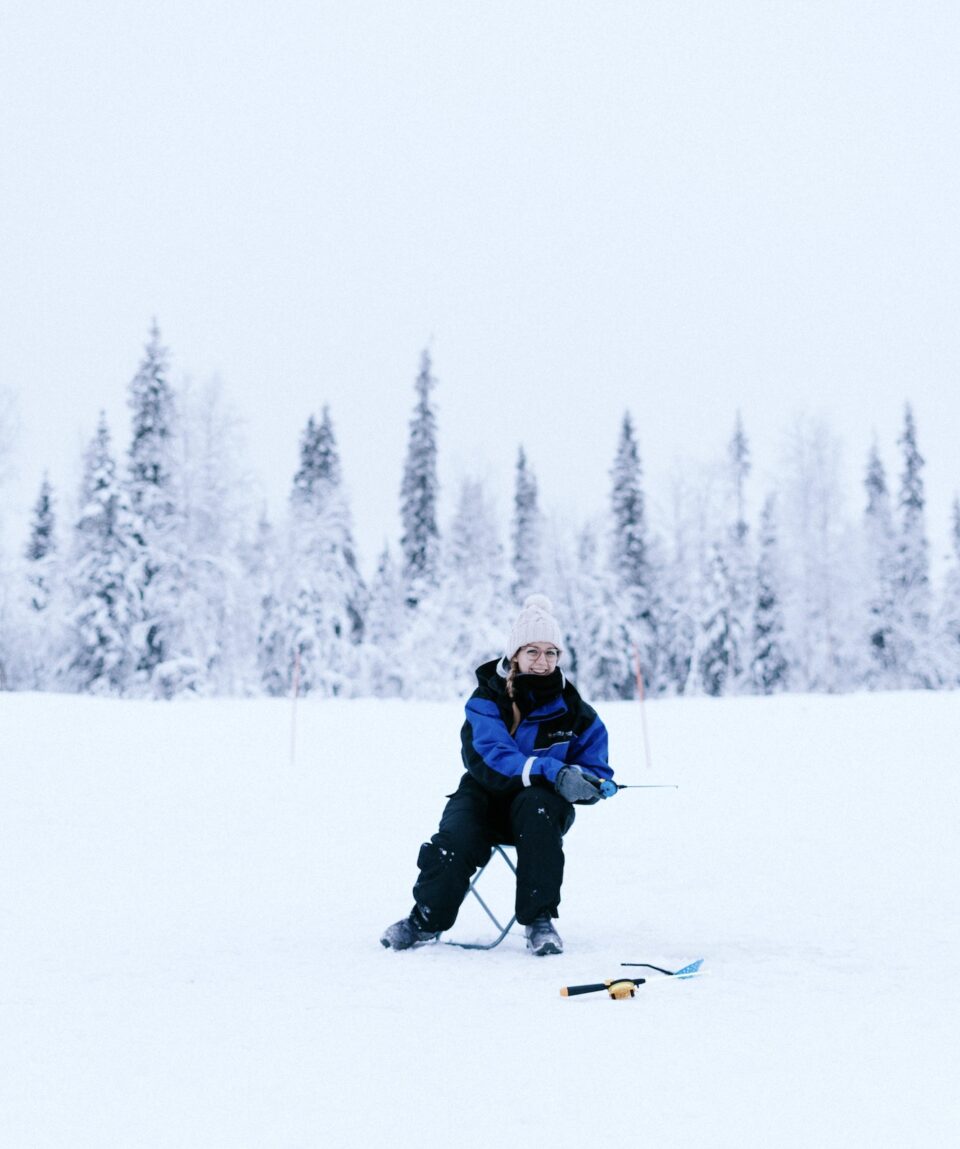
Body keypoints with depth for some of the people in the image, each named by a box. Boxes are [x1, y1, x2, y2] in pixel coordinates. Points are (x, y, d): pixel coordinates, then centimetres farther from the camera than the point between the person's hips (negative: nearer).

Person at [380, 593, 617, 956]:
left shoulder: (574, 711, -2)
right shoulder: (487, 699, -8)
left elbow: (595, 770, 0)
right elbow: (490, 757, -24)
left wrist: (588, 782, -27)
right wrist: (552, 772, -39)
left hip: (542, 805, 1)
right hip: (487, 795, 0)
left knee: (536, 804, -36)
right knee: (456, 838, -31)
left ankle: (539, 920, -27)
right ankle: (426, 920, -3)